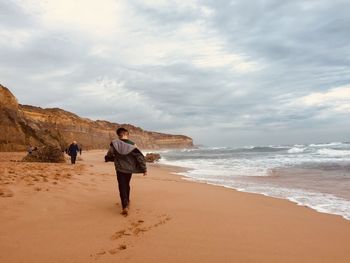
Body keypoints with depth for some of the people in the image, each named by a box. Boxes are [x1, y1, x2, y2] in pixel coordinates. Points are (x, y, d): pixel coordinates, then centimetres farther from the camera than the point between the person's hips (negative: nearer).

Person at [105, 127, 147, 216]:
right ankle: (127, 201, 39)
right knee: (126, 185, 22)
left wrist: (107, 159, 24)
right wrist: (144, 169, -3)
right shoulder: (132, 145, -10)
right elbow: (140, 157, -11)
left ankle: (125, 206, -11)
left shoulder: (114, 144, -11)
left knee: (122, 187, 2)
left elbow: (109, 155, -1)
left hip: (120, 169, -2)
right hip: (129, 169, 2)